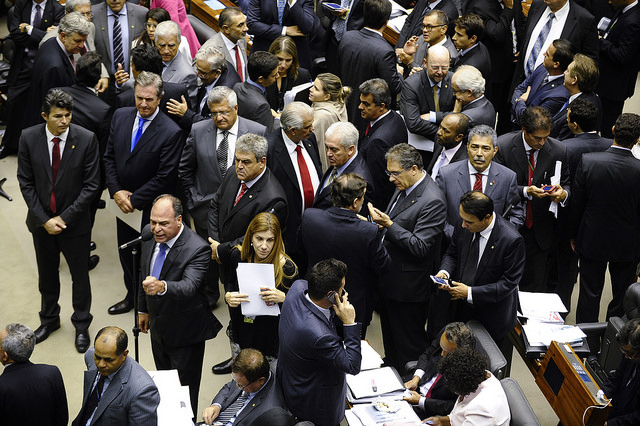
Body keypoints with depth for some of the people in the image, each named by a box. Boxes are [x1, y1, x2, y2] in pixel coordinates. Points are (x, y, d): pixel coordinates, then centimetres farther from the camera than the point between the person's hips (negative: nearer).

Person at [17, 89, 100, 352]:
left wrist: (64, 218, -15)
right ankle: (49, 318, 43)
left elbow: (91, 185, -12)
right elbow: (25, 183, -5)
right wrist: (44, 220, -11)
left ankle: (81, 325, 33)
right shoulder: (29, 138, -11)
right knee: (47, 274, 20)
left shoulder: (86, 140, -17)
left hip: (75, 222, -2)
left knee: (80, 276, 12)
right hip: (41, 221, 2)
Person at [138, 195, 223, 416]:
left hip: (185, 334, -7)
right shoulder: (150, 237, -7)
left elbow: (189, 287, -42)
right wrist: (143, 309, 16)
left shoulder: (197, 249, -29)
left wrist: (161, 287, -61)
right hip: (158, 328, 7)